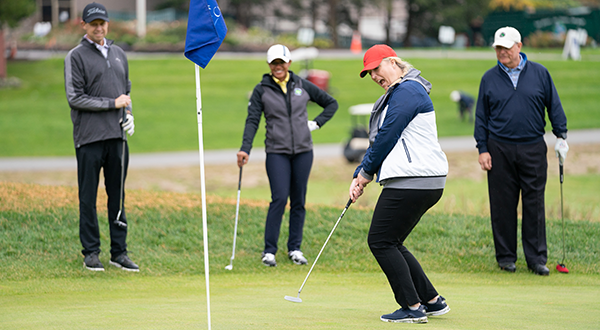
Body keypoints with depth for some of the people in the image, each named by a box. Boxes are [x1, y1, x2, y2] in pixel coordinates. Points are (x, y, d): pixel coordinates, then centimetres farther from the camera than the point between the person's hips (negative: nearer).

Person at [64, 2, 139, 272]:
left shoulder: (119, 54, 17)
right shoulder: (76, 56, -2)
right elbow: (75, 97, -9)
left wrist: (128, 113, 5)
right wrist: (112, 103, -11)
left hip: (117, 136, 5)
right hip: (89, 138, -5)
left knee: (117, 196, 7)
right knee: (88, 197, 0)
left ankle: (119, 252, 12)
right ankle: (91, 252, 6)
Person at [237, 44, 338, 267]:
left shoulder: (303, 86, 6)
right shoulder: (261, 90, 1)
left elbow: (331, 103, 16)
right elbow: (252, 121, -5)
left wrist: (316, 123, 3)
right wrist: (245, 149, -17)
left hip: (303, 151, 2)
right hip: (277, 152, -2)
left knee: (299, 200, 5)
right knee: (279, 198, -13)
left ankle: (295, 248, 15)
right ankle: (269, 250, -5)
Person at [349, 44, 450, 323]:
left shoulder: (408, 90, -10)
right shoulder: (394, 95, 23)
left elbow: (387, 136, -13)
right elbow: (378, 140, 22)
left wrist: (367, 172, -2)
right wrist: (359, 176, 12)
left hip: (412, 181, -11)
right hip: (425, 183, 11)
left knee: (380, 241, -6)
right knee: (390, 244, 13)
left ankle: (412, 308, -4)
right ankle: (432, 301, 15)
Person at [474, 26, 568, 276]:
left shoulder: (539, 73, 4)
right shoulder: (489, 78, 5)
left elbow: (554, 106, 10)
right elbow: (481, 116, 8)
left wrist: (561, 136, 3)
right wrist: (482, 149, 2)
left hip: (533, 149, 0)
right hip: (500, 150, 0)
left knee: (534, 204, 0)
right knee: (503, 206, 3)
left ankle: (537, 258, 6)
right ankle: (506, 257, 13)